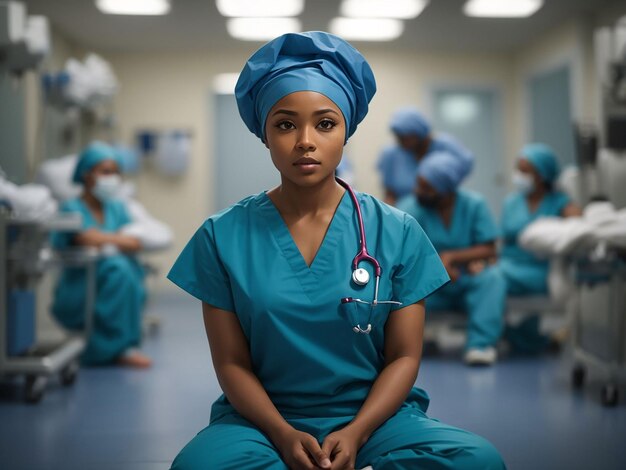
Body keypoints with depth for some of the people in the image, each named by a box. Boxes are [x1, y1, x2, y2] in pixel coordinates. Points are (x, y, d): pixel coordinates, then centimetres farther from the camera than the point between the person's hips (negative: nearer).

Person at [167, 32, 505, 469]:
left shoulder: (397, 232, 0)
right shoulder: (223, 236, -1)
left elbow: (404, 357, -1)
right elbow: (232, 362, -1)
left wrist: (356, 433, -17)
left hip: (375, 415, 1)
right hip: (267, 419, -1)